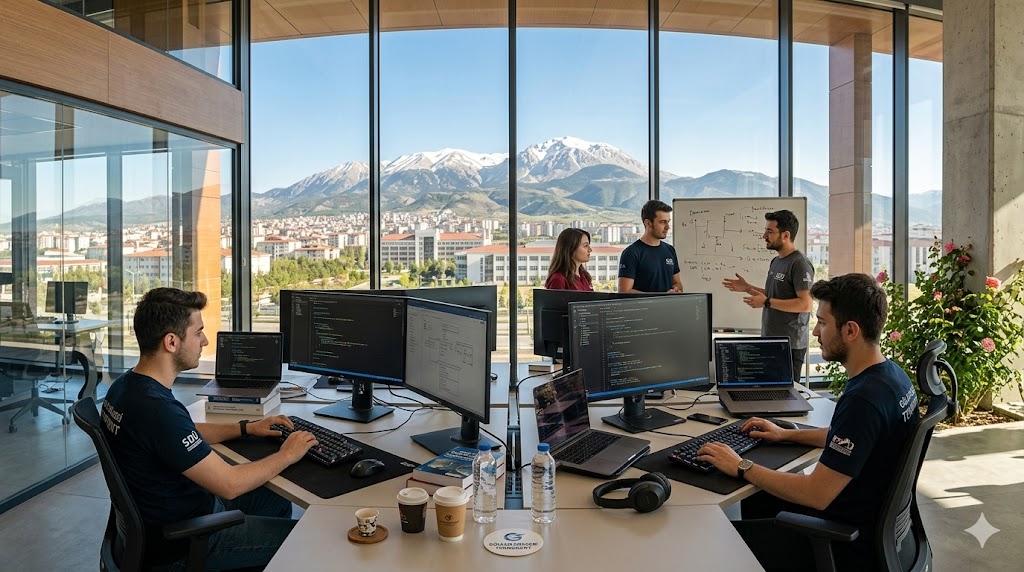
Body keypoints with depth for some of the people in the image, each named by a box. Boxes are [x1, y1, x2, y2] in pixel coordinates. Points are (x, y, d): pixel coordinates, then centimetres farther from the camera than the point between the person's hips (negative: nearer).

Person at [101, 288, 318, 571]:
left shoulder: (126, 385, -3)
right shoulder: (157, 409, -34)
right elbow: (229, 484, -30)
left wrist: (247, 428, 6)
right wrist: (286, 455, -14)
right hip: (176, 548, -9)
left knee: (276, 501, 21)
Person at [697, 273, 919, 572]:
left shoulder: (863, 399, -32)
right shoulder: (890, 373, 0)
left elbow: (817, 494, -30)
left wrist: (742, 467, -20)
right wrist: (787, 434, 14)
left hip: (850, 543, -10)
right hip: (872, 516, 10)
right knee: (754, 501, 26)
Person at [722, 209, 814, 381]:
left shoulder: (800, 264, -15)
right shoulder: (776, 261, 13)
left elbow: (806, 304, -22)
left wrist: (767, 302, -22)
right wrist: (747, 288, 13)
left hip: (790, 345, -9)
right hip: (770, 341, 9)